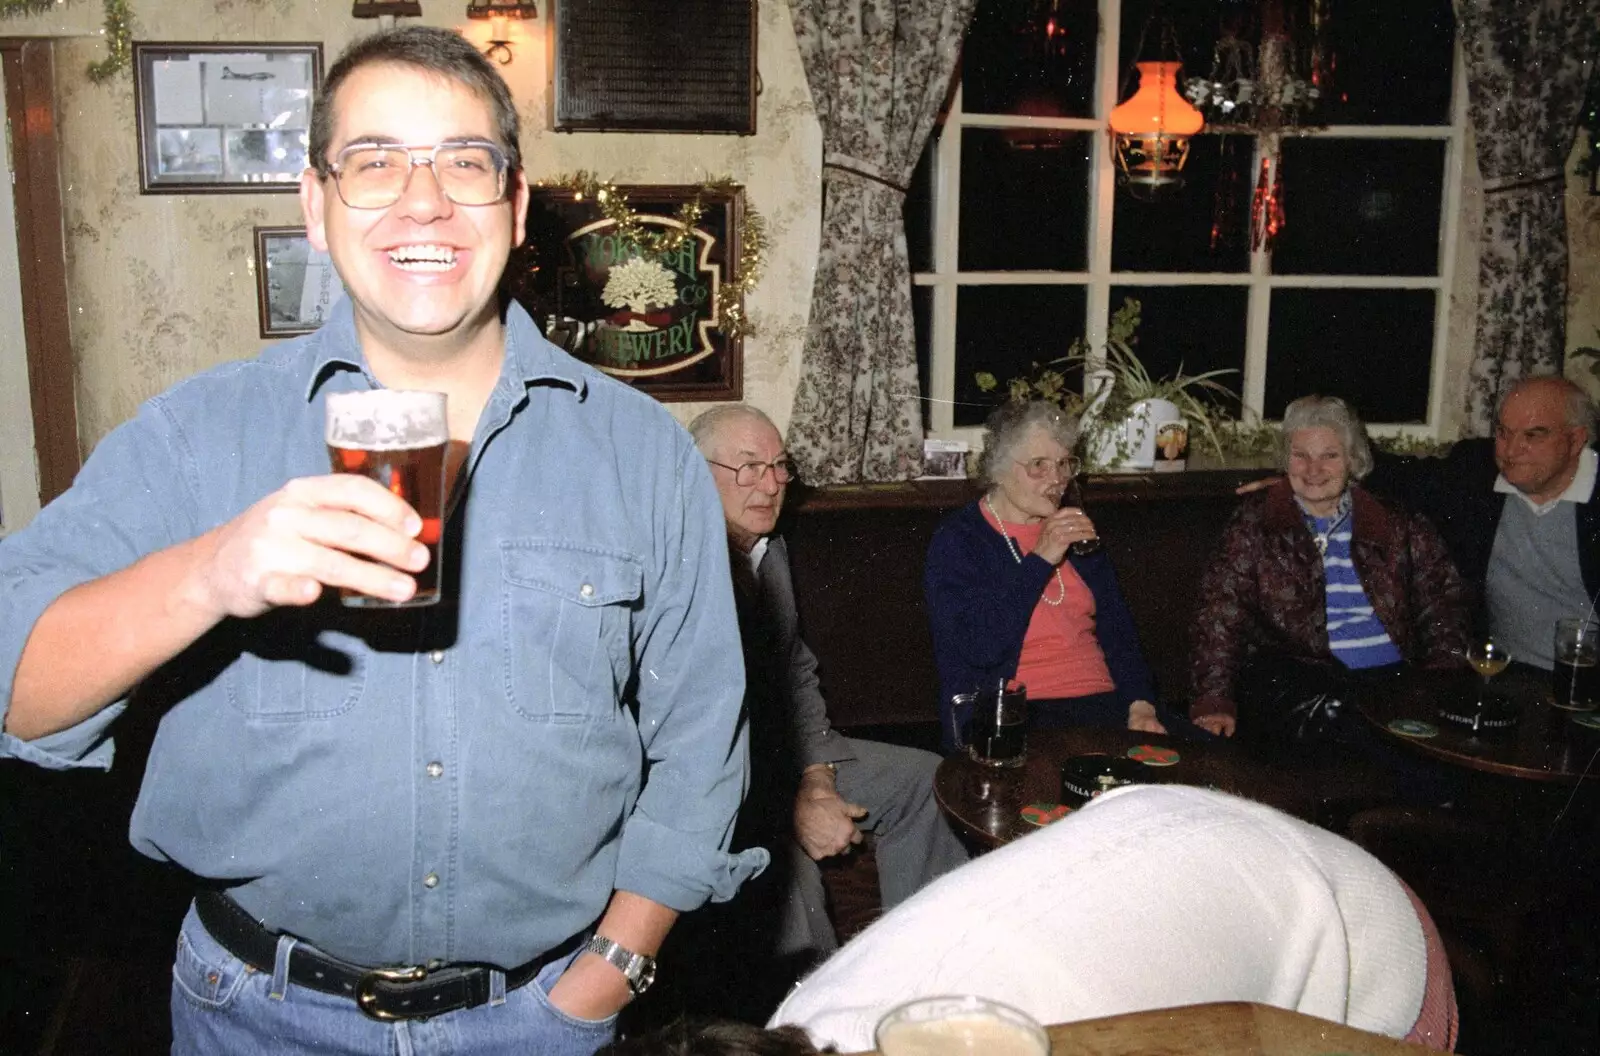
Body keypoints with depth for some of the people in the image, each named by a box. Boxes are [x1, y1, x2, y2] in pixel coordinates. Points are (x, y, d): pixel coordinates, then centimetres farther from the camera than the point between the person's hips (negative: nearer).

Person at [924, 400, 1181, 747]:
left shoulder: (1076, 531, 18)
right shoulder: (957, 540, -1)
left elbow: (1117, 629, 15)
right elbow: (979, 647, -15)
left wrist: (1140, 704, -2)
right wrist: (1041, 560, -16)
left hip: (1099, 702, 6)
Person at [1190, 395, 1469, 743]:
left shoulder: (1397, 527, 17)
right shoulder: (1254, 526, 9)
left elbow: (1443, 602, 13)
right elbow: (1220, 616, 0)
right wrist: (1214, 699, -14)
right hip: (1293, 678, -3)